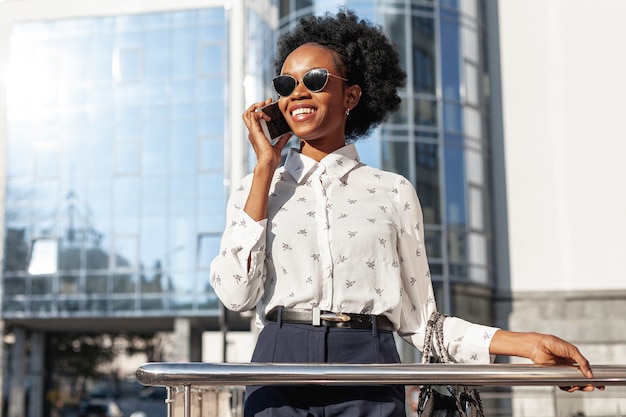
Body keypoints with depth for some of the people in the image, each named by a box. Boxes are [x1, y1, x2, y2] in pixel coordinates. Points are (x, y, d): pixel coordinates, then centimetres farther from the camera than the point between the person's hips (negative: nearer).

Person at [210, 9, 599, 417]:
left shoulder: (394, 192, 6)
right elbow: (236, 292, -6)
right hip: (280, 369, 1)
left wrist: (527, 344, -3)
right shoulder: (256, 188, 10)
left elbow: (417, 318, 7)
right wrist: (265, 167, -1)